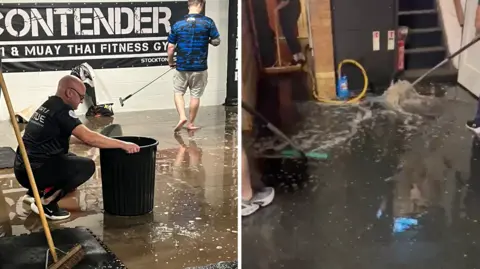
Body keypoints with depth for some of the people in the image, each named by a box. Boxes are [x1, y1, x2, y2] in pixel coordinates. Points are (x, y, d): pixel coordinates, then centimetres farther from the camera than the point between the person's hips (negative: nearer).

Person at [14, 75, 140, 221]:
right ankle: (46, 201, -7)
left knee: (71, 158, 27)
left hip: (24, 168, 9)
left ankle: (35, 192, 17)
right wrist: (122, 144, -18)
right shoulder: (61, 110, -15)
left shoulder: (48, 106, 14)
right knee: (87, 166, -9)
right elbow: (88, 137, -23)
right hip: (34, 171, -9)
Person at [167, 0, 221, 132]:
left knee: (178, 92, 18)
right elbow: (216, 41, -2)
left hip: (181, 67, 1)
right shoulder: (208, 22, -8)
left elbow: (171, 47, -2)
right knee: (195, 95, 10)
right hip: (199, 67, -1)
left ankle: (182, 116, 1)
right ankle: (191, 123, 18)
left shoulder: (177, 25, -3)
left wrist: (170, 62, 14)